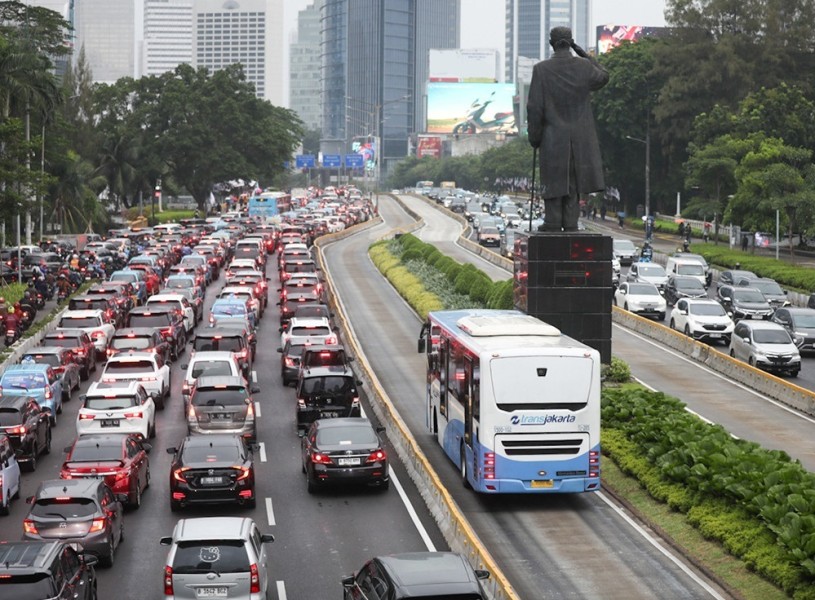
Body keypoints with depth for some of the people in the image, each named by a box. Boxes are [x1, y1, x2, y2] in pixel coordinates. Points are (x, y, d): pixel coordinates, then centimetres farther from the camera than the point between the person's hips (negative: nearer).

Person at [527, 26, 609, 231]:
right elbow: (603, 78, 19)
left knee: (554, 181, 4)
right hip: (580, 137, 2)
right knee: (574, 181, 8)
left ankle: (553, 224, 3)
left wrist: (534, 137, 3)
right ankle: (570, 224, 7)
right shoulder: (584, 66, -5)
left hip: (553, 137, -2)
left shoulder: (541, 69, -10)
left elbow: (535, 108, -7)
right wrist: (584, 54, 15)